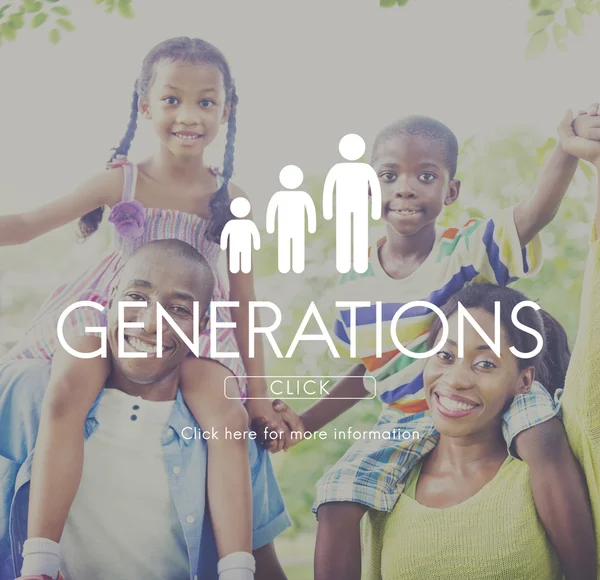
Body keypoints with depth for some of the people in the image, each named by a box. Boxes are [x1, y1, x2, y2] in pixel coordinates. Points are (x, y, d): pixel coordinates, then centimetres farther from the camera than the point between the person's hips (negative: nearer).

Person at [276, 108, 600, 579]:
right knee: (336, 503, -16)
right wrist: (307, 423, 5)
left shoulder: (467, 249, -11)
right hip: (406, 421, 3)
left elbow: (537, 213, -30)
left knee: (546, 438, -34)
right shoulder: (357, 282, 0)